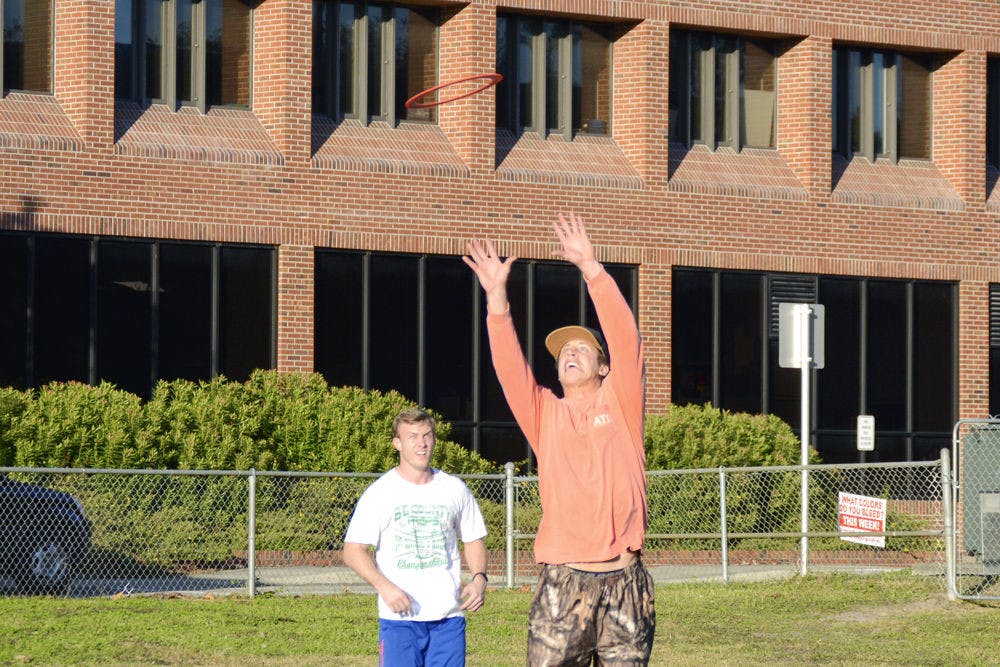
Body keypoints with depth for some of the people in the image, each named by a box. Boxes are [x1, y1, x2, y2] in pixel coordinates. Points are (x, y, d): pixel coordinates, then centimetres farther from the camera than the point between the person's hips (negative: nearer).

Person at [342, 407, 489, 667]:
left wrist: (479, 578, 1)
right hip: (399, 618, -3)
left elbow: (474, 540, 21)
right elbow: (353, 550, -3)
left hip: (449, 616, 3)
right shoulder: (380, 492, 0)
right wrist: (384, 586, -18)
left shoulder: (455, 489, 10)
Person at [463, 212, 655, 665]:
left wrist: (590, 267, -9)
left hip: (624, 581, -1)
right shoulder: (545, 414, 13)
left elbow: (626, 339, -2)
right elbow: (509, 366, 0)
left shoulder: (619, 403, 9)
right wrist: (497, 296, -11)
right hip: (562, 581, 1)